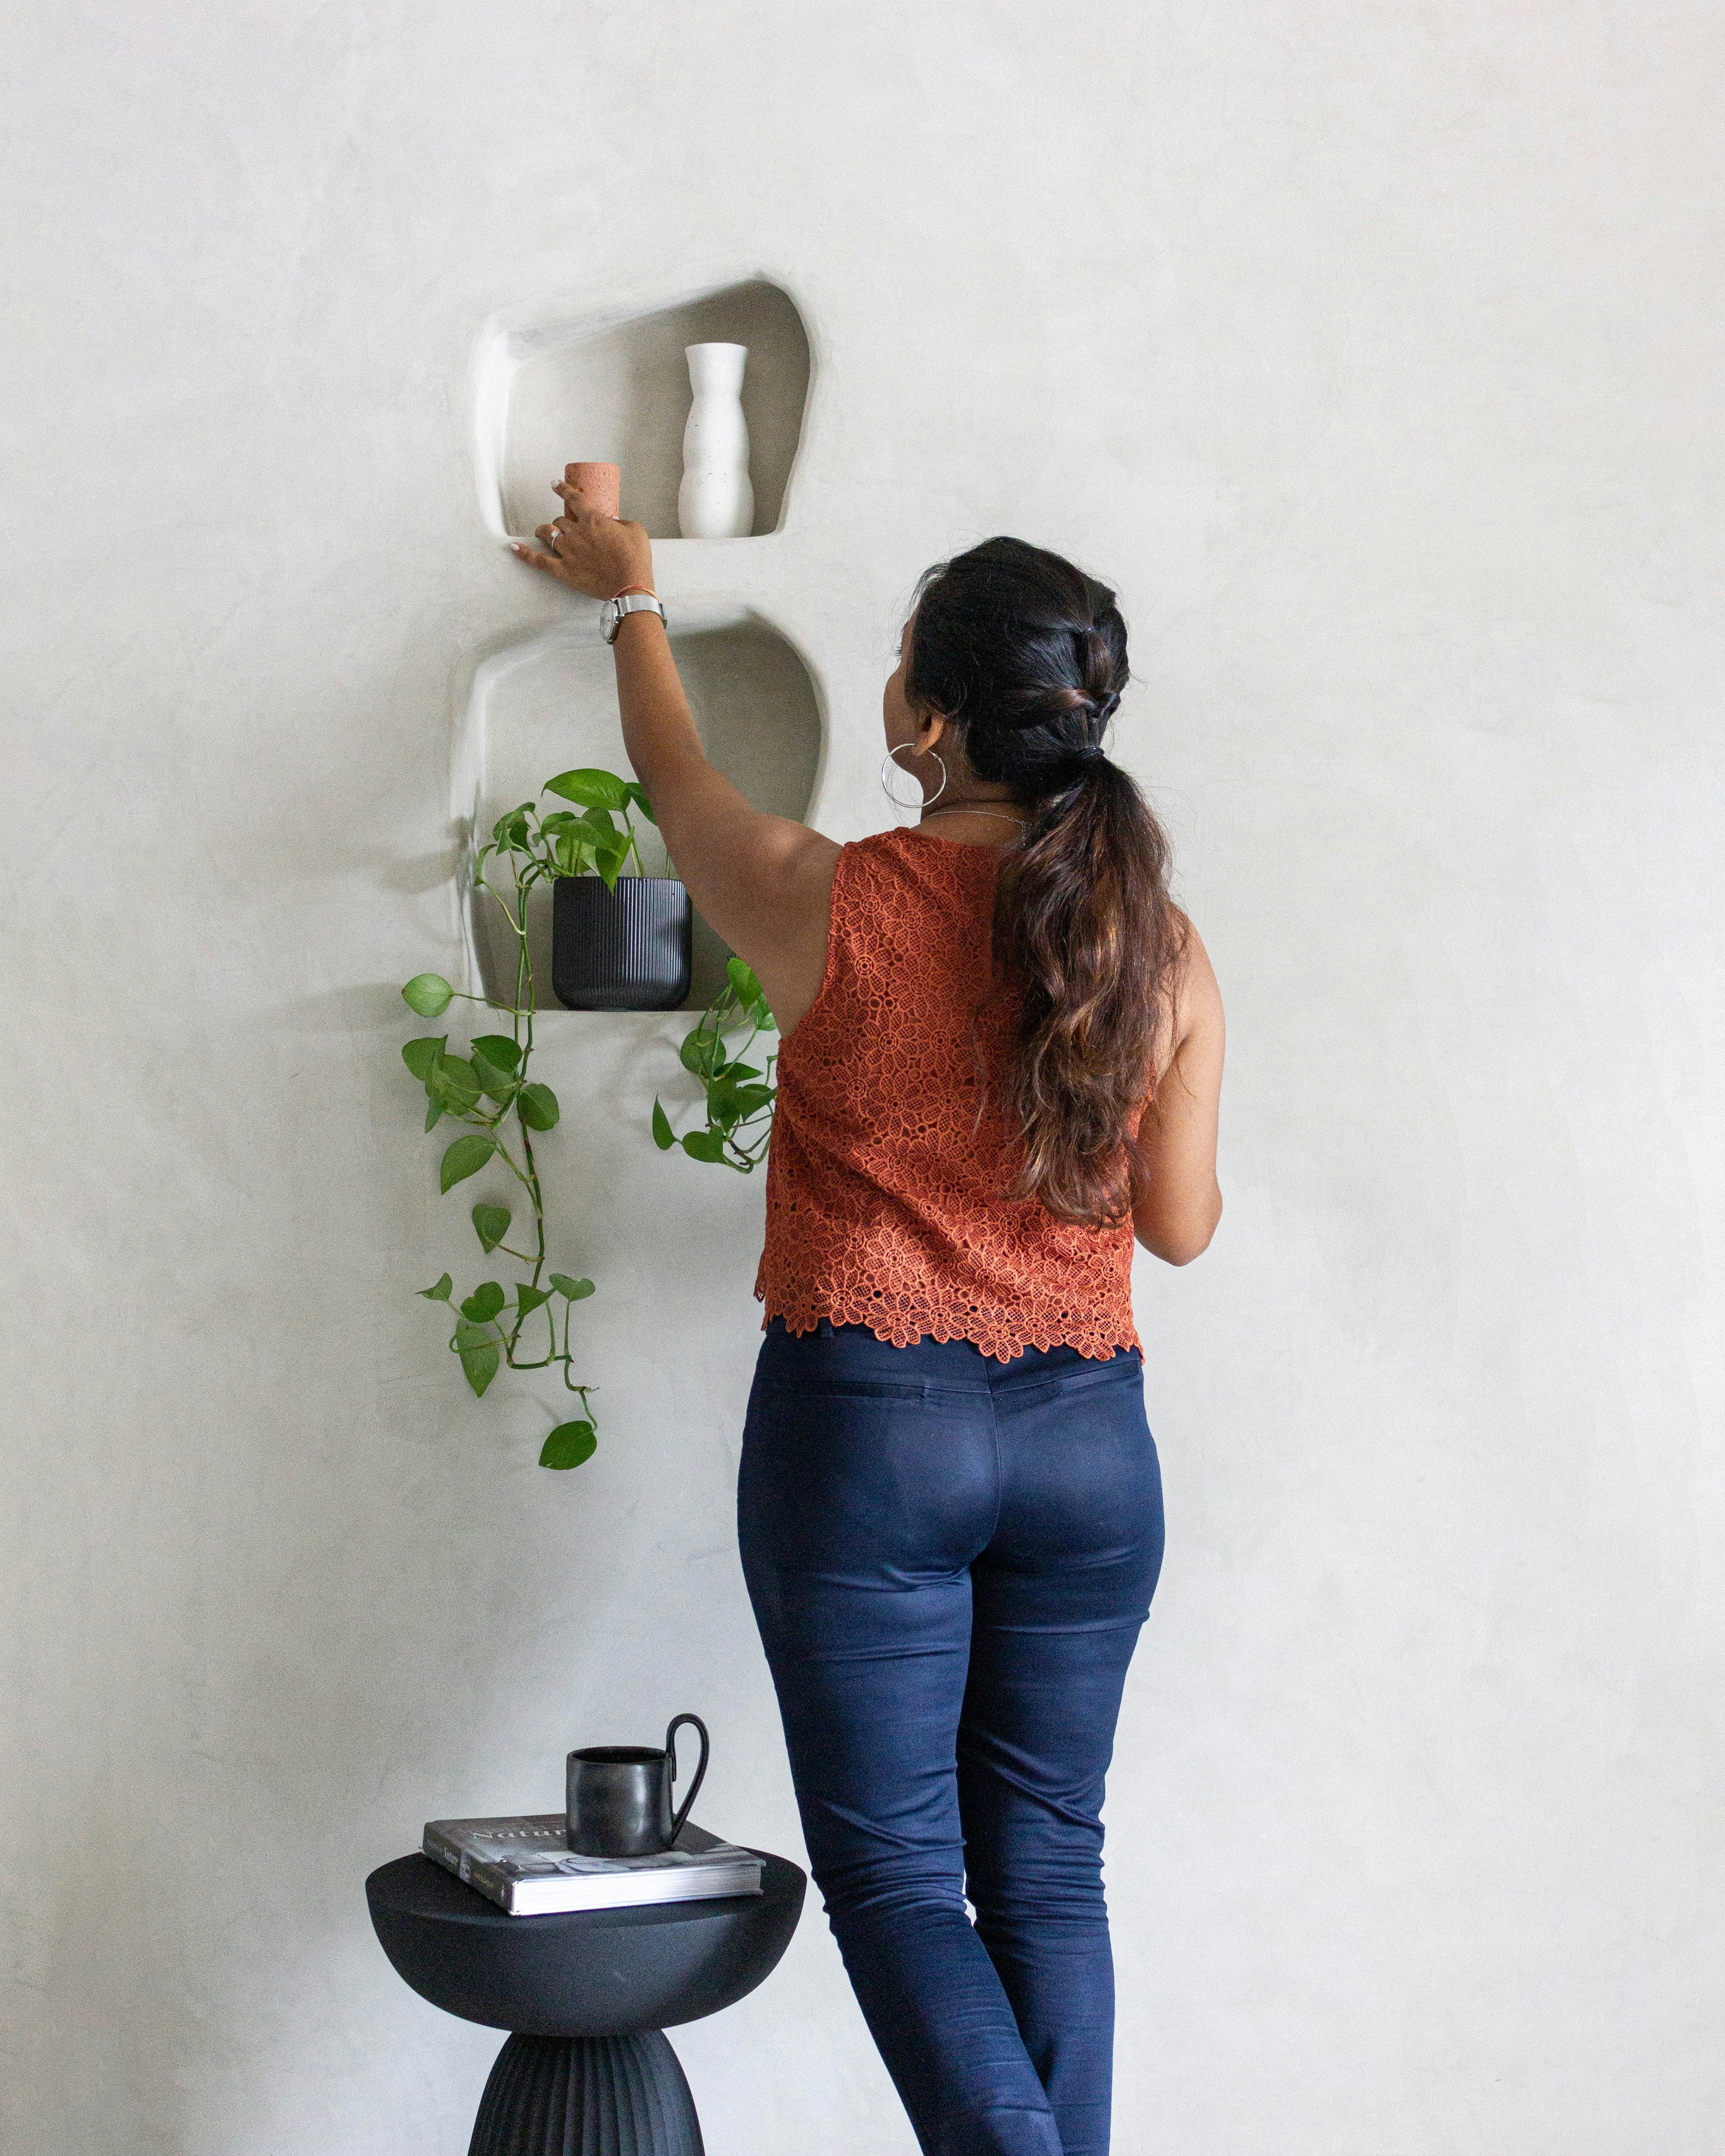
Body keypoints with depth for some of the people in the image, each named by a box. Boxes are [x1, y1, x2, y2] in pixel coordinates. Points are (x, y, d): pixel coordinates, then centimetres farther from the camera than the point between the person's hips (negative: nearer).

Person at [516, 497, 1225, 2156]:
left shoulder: (831, 906, -9)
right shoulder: (1162, 949, -2)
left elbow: (676, 776, 12)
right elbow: (1182, 1223, 6)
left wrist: (632, 596, 30)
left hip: (864, 1416, -3)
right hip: (1088, 1436, 4)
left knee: (893, 1876, 3)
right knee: (1046, 1873, 13)